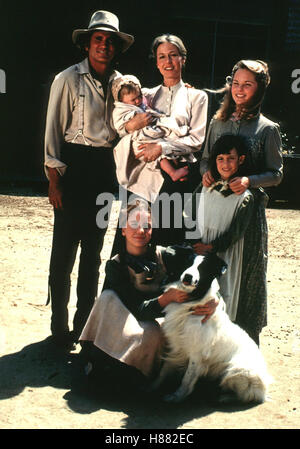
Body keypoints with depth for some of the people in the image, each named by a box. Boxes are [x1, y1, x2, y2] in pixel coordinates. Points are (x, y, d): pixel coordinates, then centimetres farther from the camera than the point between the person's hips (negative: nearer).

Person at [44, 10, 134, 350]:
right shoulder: (68, 79, -5)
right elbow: (54, 129, -6)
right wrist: (54, 180, -11)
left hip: (105, 168, 5)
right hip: (74, 166, -5)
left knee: (94, 249, 13)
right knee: (64, 249, -2)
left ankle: (85, 322, 25)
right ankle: (59, 326, 10)